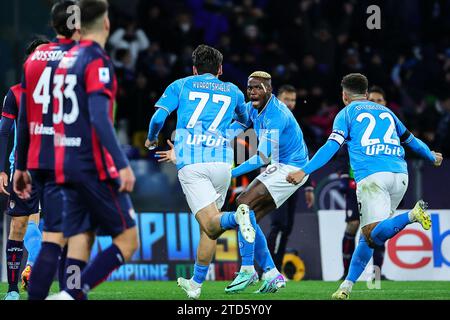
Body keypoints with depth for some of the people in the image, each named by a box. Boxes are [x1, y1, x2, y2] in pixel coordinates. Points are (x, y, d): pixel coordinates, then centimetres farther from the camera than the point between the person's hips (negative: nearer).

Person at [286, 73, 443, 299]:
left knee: (374, 235, -14)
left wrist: (304, 171, -5)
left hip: (372, 176, -5)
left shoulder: (346, 113, 12)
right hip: (399, 174, 6)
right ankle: (347, 285, 9)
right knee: (368, 235, 13)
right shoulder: (385, 111, 26)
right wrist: (432, 157, 55)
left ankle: (412, 215, -39)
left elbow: (331, 147, -2)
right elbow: (410, 139, 37)